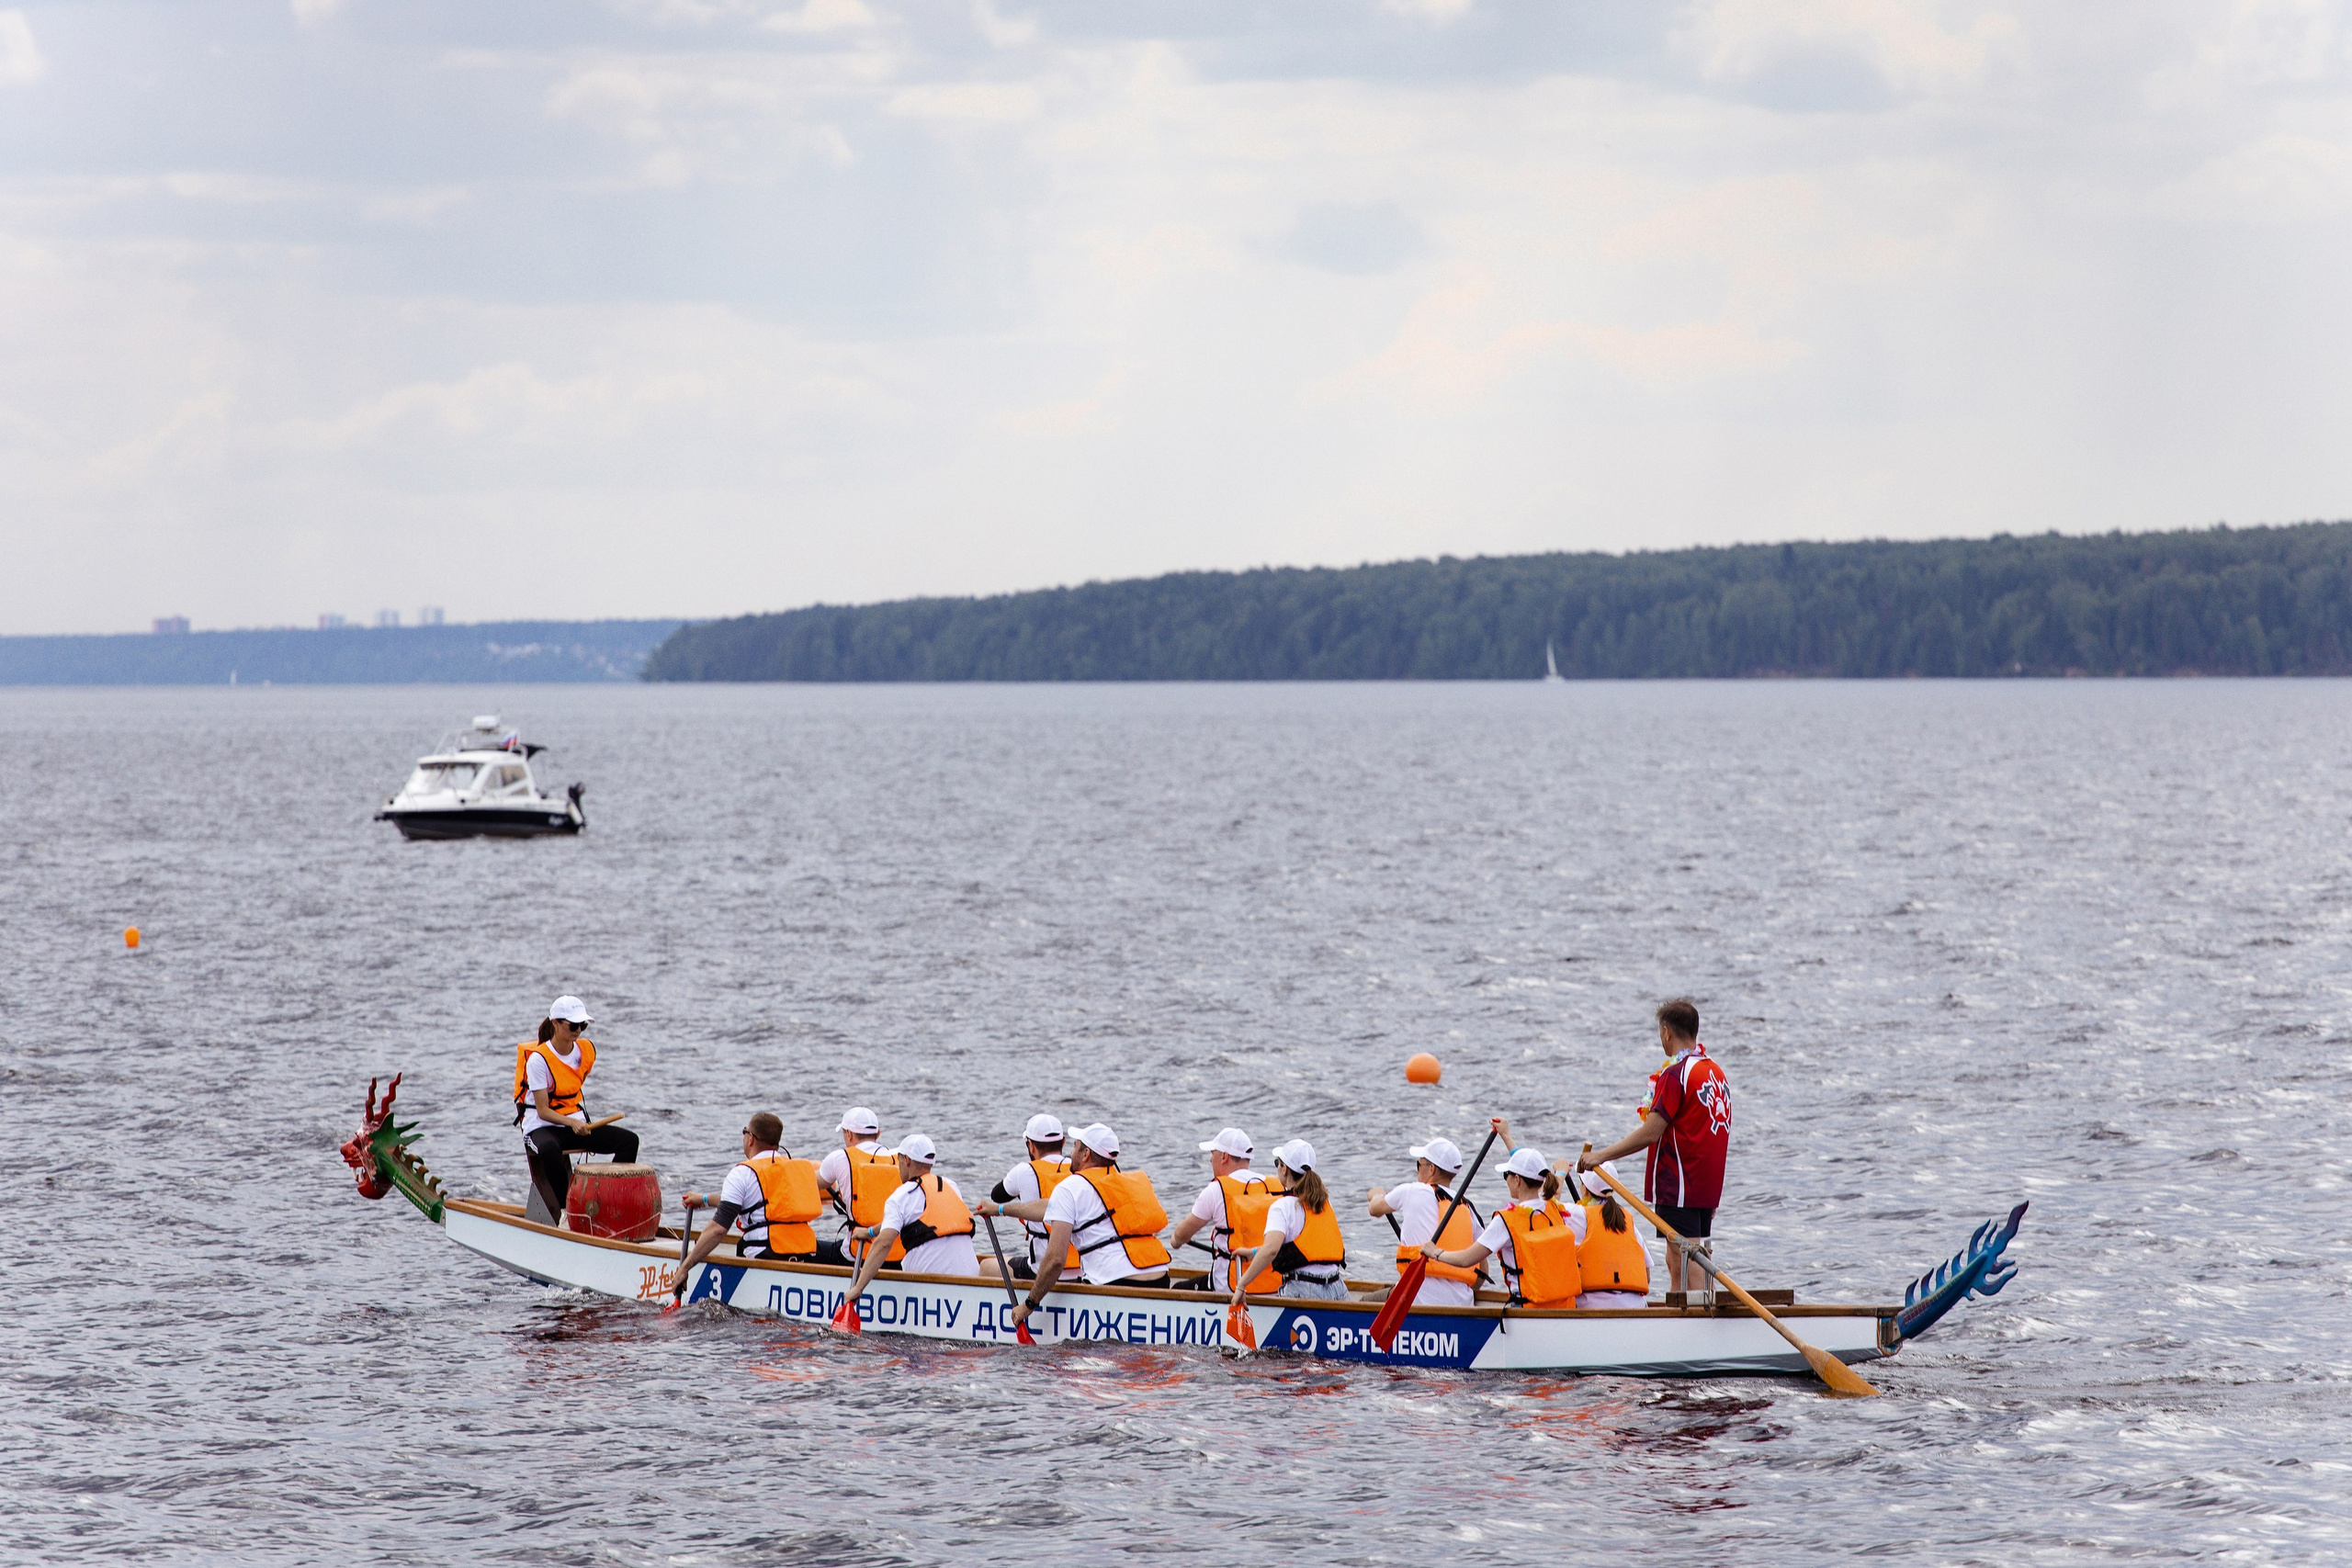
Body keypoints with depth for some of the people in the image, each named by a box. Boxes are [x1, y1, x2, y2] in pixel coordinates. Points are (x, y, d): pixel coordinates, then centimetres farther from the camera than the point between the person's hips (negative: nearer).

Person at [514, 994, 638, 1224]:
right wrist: (571, 1123, -32)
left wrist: (582, 1122, 17)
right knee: (550, 1149, -42)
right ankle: (564, 1210, -27)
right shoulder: (538, 1059, -16)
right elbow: (543, 1111, -17)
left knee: (629, 1140, -14)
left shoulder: (587, 1050, 2)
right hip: (541, 1127, -6)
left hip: (576, 1123, 6)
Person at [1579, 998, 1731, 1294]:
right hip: (1707, 1186, 8)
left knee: (1683, 1257, -8)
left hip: (1679, 1184, -8)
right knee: (1675, 1258, 14)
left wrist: (1601, 1156, -14)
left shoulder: (1675, 1074, -14)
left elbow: (1650, 1133, -17)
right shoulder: (1716, 1072, 11)